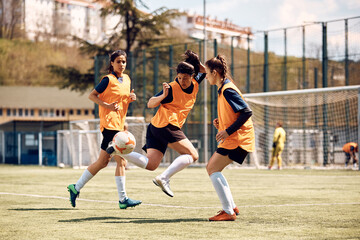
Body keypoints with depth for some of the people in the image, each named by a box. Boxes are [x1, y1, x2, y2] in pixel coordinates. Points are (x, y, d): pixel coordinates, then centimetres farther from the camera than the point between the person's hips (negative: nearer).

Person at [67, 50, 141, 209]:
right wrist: (107, 105, -16)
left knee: (102, 162, 8)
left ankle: (76, 188, 16)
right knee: (121, 161, -14)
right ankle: (123, 199, -11)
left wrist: (131, 98, 4)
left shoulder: (127, 79, 16)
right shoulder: (108, 80, -6)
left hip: (119, 124, 9)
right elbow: (92, 95, -5)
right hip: (109, 123, -9)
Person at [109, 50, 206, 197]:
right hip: (166, 125, -8)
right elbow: (150, 104, -10)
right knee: (192, 155, -9)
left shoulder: (195, 84, 12)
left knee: (151, 165, -4)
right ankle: (164, 178, -20)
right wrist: (164, 96, -27)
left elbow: (204, 72, 31)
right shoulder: (172, 88, -9)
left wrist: (198, 64, 10)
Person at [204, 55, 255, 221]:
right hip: (233, 139, 11)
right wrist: (221, 122, 9)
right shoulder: (223, 89, 16)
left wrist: (228, 131, -22)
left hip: (238, 139, -11)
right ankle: (232, 207, 17)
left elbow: (247, 112, -22)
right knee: (212, 168, 14)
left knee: (213, 169, -13)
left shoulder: (227, 90, -16)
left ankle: (228, 212, -13)